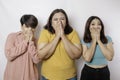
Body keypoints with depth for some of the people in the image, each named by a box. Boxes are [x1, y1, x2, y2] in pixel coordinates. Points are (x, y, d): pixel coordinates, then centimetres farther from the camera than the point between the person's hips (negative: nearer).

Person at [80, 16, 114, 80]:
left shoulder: (108, 39, -4)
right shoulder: (84, 41, -7)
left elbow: (110, 57, -17)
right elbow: (87, 59, -21)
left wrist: (98, 40, -17)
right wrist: (94, 40, -17)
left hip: (104, 72, 1)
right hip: (88, 72, -1)